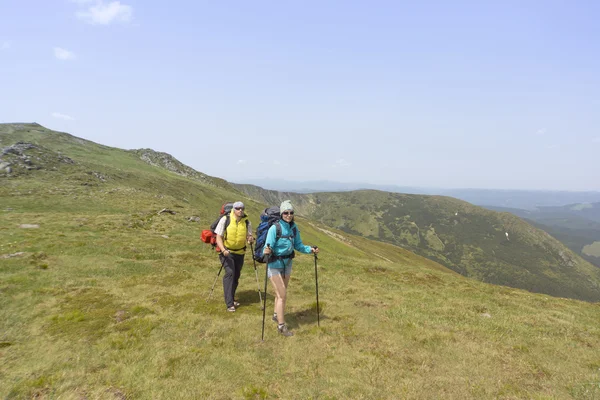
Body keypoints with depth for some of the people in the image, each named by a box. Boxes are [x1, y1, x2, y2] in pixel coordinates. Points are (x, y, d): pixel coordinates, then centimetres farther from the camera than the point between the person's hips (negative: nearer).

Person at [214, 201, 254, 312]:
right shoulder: (225, 219, -12)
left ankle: (232, 298, 32)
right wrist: (223, 250, -26)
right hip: (227, 252, -4)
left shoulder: (247, 222, -3)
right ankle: (229, 304, -15)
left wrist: (250, 238, -24)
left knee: (236, 276, 11)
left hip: (240, 253, 4)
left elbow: (249, 236, 1)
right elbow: (218, 237, -11)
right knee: (230, 273, -19)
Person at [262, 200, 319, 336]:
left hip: (287, 264, 6)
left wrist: (310, 249, -10)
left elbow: (298, 245, 4)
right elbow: (268, 247, -25)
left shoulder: (294, 227, -5)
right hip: (274, 265, -6)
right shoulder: (274, 228, -23)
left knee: (281, 293, 20)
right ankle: (281, 325, 8)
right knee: (282, 294, -6)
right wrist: (266, 251, -46)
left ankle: (276, 315, 43)